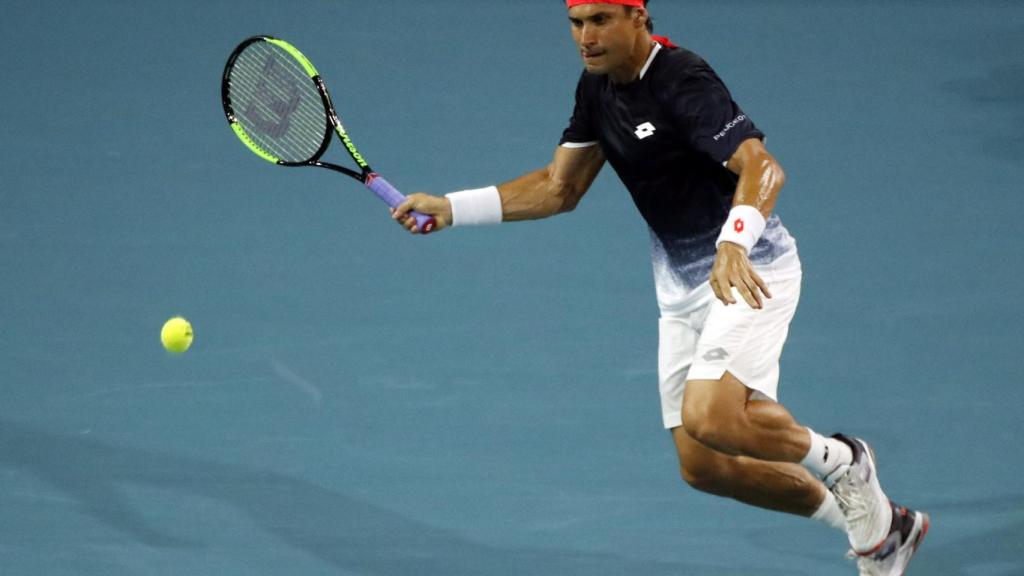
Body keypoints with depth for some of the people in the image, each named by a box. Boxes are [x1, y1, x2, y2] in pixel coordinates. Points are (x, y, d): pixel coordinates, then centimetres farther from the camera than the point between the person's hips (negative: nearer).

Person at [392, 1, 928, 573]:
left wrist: (733, 242, -53)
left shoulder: (683, 80, -22)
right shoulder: (598, 86, 5)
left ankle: (838, 461, 1)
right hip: (683, 288, 9)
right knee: (704, 466, 5)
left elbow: (762, 167, -34)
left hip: (748, 271, -9)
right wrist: (451, 208, 5)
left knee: (708, 419, -29)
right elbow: (560, 187, 13)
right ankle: (882, 528, 21)